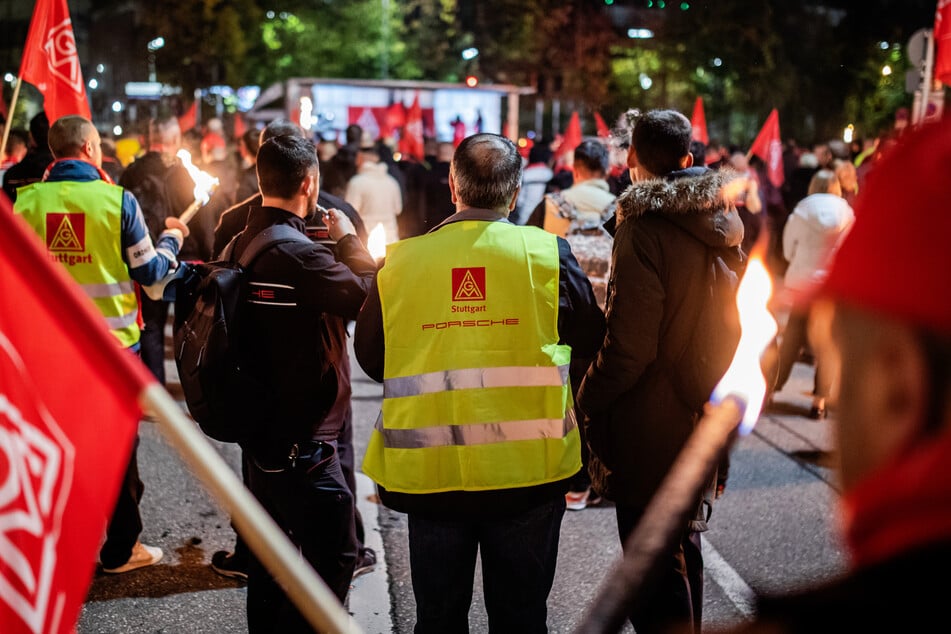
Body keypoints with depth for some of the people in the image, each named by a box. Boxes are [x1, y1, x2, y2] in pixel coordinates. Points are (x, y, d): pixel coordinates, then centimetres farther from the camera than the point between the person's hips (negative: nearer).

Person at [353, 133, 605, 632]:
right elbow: (591, 340, 5)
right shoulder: (547, 254, -6)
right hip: (527, 468, -1)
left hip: (430, 473, 1)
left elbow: (370, 357, 7)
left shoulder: (402, 260, -4)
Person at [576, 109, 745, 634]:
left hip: (650, 432, -8)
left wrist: (585, 401, -8)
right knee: (681, 546, 23)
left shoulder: (644, 228, -19)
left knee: (654, 562, 1)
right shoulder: (720, 223, 6)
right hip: (701, 417, 8)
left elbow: (628, 348, -22)